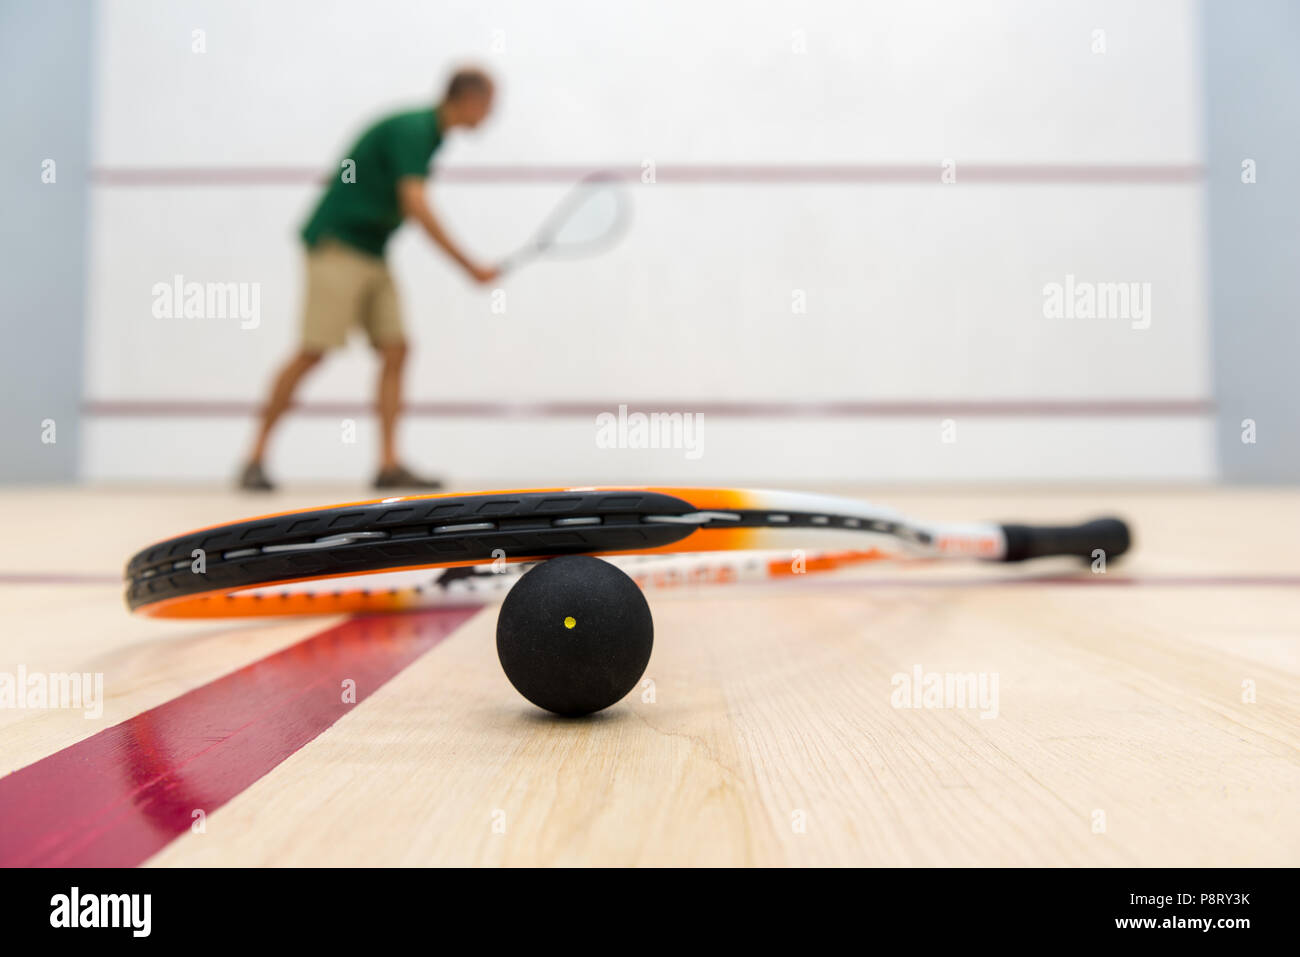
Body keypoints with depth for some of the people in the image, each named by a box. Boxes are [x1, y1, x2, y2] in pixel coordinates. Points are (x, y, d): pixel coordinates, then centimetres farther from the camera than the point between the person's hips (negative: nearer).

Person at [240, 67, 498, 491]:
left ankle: (389, 465, -3)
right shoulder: (412, 129, -15)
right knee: (314, 351, -12)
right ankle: (256, 459, -1)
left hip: (371, 256, 9)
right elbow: (415, 206, -25)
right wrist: (470, 267, -25)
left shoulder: (428, 131, 14)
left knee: (395, 350, -2)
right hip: (337, 244, -9)